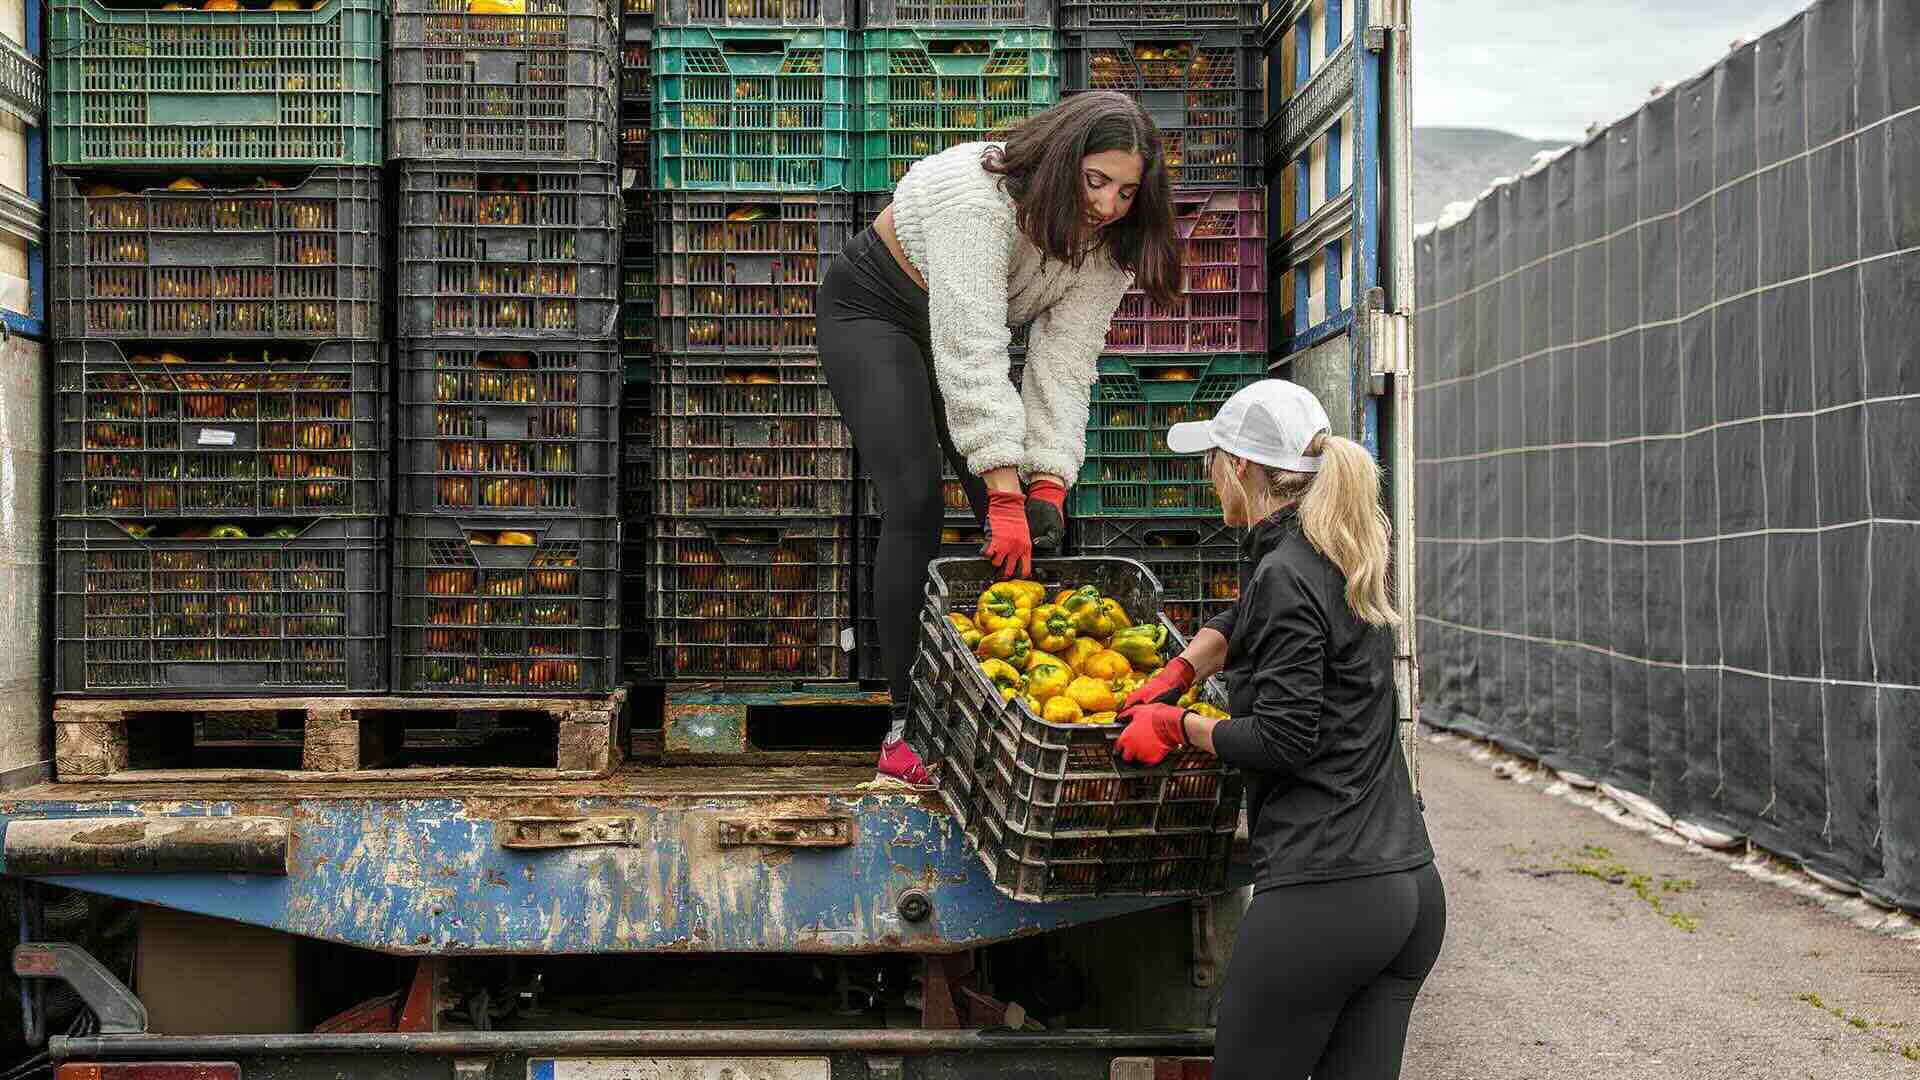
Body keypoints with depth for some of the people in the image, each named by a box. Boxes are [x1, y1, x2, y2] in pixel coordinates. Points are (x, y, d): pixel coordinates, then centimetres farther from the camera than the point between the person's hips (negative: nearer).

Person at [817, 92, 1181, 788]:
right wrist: (1007, 494, -45)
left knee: (1029, 518, -6)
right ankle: (907, 724, -16)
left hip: (961, 328, 7)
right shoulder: (980, 195, -37)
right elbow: (972, 354, -42)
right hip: (873, 310, -6)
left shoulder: (1106, 242, -16)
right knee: (916, 502, -20)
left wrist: (1048, 484, -31)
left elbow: (1064, 362, -20)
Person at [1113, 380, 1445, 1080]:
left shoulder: (1284, 574, -13)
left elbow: (1282, 741, -16)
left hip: (1320, 896, -8)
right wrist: (1173, 677, 18)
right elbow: (1242, 619, 31)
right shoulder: (1337, 560, 14)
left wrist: (1179, 725, -2)